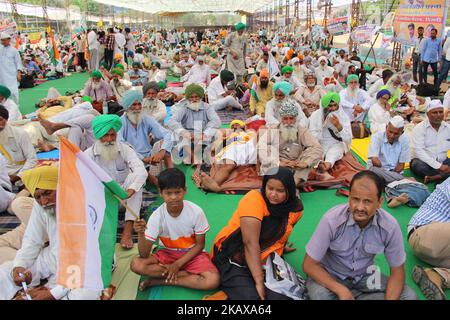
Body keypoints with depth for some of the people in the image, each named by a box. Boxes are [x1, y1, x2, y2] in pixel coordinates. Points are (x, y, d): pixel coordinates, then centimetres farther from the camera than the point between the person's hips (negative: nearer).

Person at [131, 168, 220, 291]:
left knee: (213, 281, -29)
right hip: (167, 253, 1)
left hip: (192, 254, -1)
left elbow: (199, 244, -8)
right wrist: (141, 234, -37)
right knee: (137, 265, -25)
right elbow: (144, 254, -19)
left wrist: (177, 264, -14)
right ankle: (187, 274, -14)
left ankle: (160, 281, -15)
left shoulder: (196, 212, -21)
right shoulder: (157, 216, -19)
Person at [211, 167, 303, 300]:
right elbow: (250, 243, -25)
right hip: (234, 258, -5)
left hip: (264, 263, 6)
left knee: (279, 296, -20)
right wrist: (259, 281, -27)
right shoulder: (255, 199, -20)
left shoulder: (295, 208, -3)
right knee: (250, 296, -28)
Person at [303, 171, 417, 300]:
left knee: (409, 296, -16)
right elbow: (309, 265, -19)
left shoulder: (390, 226, -19)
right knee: (320, 295, -35)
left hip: (365, 276, 4)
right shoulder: (332, 220, -27)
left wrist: (390, 298, -23)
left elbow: (397, 271, -5)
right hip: (329, 276, -4)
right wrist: (341, 291, -29)